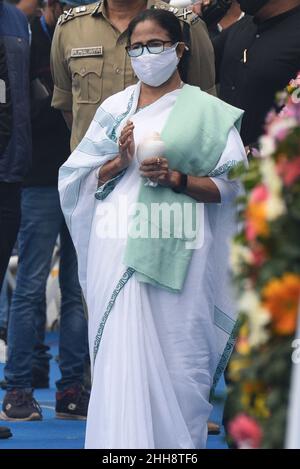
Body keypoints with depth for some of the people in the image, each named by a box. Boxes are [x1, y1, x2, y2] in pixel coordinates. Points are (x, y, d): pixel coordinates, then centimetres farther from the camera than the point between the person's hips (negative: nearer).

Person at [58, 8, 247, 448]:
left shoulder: (208, 111, 5)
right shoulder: (114, 108, 12)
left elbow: (233, 187, 1)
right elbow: (83, 180, 13)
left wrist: (175, 178, -12)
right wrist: (120, 162, -6)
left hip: (179, 256, -1)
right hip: (120, 250, 2)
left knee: (180, 360, -3)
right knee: (122, 361, -5)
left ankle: (180, 441, 10)